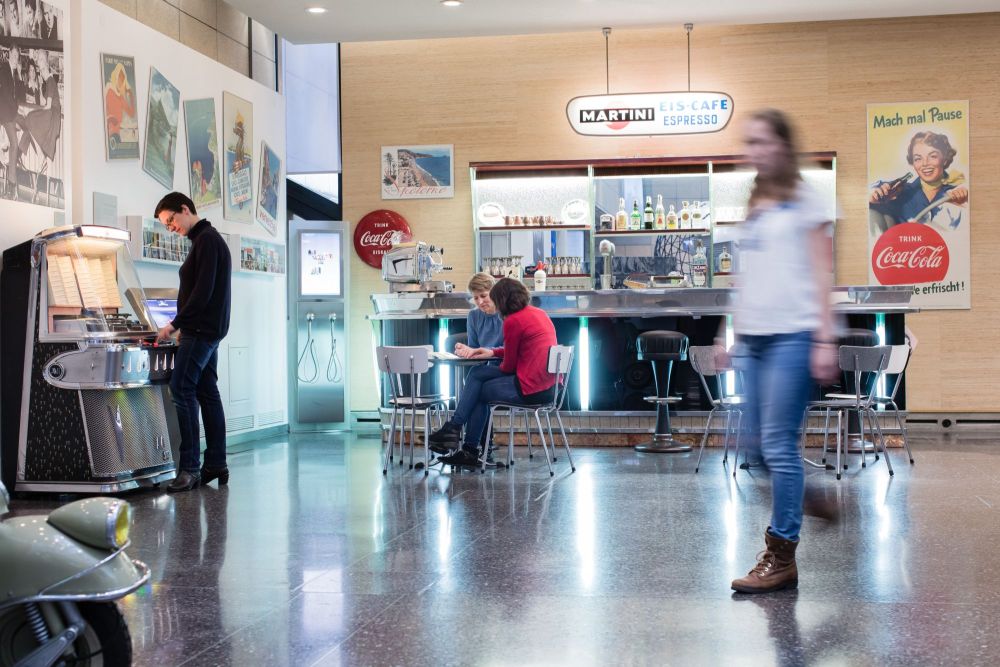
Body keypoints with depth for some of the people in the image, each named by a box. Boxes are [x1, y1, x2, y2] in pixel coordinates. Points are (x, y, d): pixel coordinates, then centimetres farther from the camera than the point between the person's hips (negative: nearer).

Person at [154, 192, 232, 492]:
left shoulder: (206, 239, -11)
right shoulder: (207, 239, 19)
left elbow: (202, 291, -19)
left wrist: (176, 324, -15)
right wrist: (185, 327, 15)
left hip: (201, 330, -10)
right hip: (209, 330, 10)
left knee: (182, 391, -13)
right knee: (207, 393, 9)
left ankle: (190, 467, -15)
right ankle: (216, 465, 12)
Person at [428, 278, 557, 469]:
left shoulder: (513, 321, -14)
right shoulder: (538, 313, 12)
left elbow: (508, 366, -7)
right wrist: (493, 352, 20)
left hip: (529, 389, -9)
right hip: (548, 386, 9)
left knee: (480, 392, 13)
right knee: (476, 375, 15)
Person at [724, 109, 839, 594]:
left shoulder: (805, 201, 0)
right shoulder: (753, 207, 19)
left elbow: (822, 275, -5)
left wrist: (825, 340, -11)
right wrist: (730, 333, 17)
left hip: (792, 335, -7)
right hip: (752, 337, 7)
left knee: (778, 445, -8)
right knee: (758, 444, 4)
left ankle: (781, 557, -1)